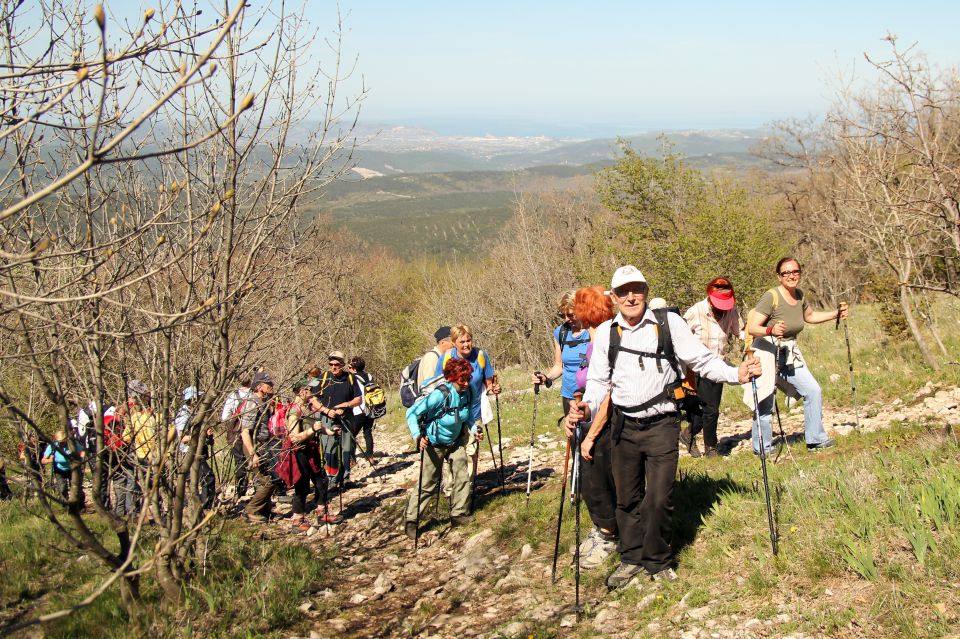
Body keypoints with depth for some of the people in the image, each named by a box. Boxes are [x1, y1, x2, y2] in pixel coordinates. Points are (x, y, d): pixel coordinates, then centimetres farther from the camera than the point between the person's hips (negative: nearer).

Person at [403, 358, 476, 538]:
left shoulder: (468, 392, -14)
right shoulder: (441, 395, -32)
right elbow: (412, 413, -29)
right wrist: (417, 436, -38)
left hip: (456, 441, 6)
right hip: (434, 444, -5)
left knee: (462, 477, 1)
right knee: (427, 483, -1)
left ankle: (459, 514, 15)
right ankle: (410, 520, 8)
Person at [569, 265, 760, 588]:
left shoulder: (669, 322, -5)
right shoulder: (605, 332, 2)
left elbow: (701, 359, -3)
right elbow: (599, 380, 4)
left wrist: (736, 374, -18)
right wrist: (587, 407, -14)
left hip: (661, 425, -2)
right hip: (623, 426, 3)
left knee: (659, 498, -1)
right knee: (627, 498, 13)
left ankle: (657, 561, 20)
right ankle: (631, 559, 30)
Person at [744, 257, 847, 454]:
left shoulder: (799, 295, 4)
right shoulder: (771, 297, -20)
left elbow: (810, 316, 27)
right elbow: (752, 328, -24)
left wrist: (835, 314, 17)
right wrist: (771, 330, -42)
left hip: (790, 354, 8)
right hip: (768, 352, -8)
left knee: (813, 391, 6)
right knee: (765, 402, -7)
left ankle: (815, 439, 19)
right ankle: (762, 448, 8)